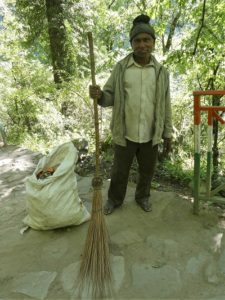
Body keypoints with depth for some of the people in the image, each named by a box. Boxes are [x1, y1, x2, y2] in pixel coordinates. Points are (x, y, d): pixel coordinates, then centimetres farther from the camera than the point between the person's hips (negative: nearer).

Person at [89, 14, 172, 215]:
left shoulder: (161, 72, 1)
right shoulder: (120, 68, -3)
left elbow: (166, 106, 4)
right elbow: (110, 97, -2)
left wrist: (168, 134, 4)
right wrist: (99, 95, -26)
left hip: (151, 135, 2)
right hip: (125, 134, -1)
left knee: (147, 171, 18)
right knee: (119, 171, 15)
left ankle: (143, 196, 45)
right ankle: (115, 199, 40)